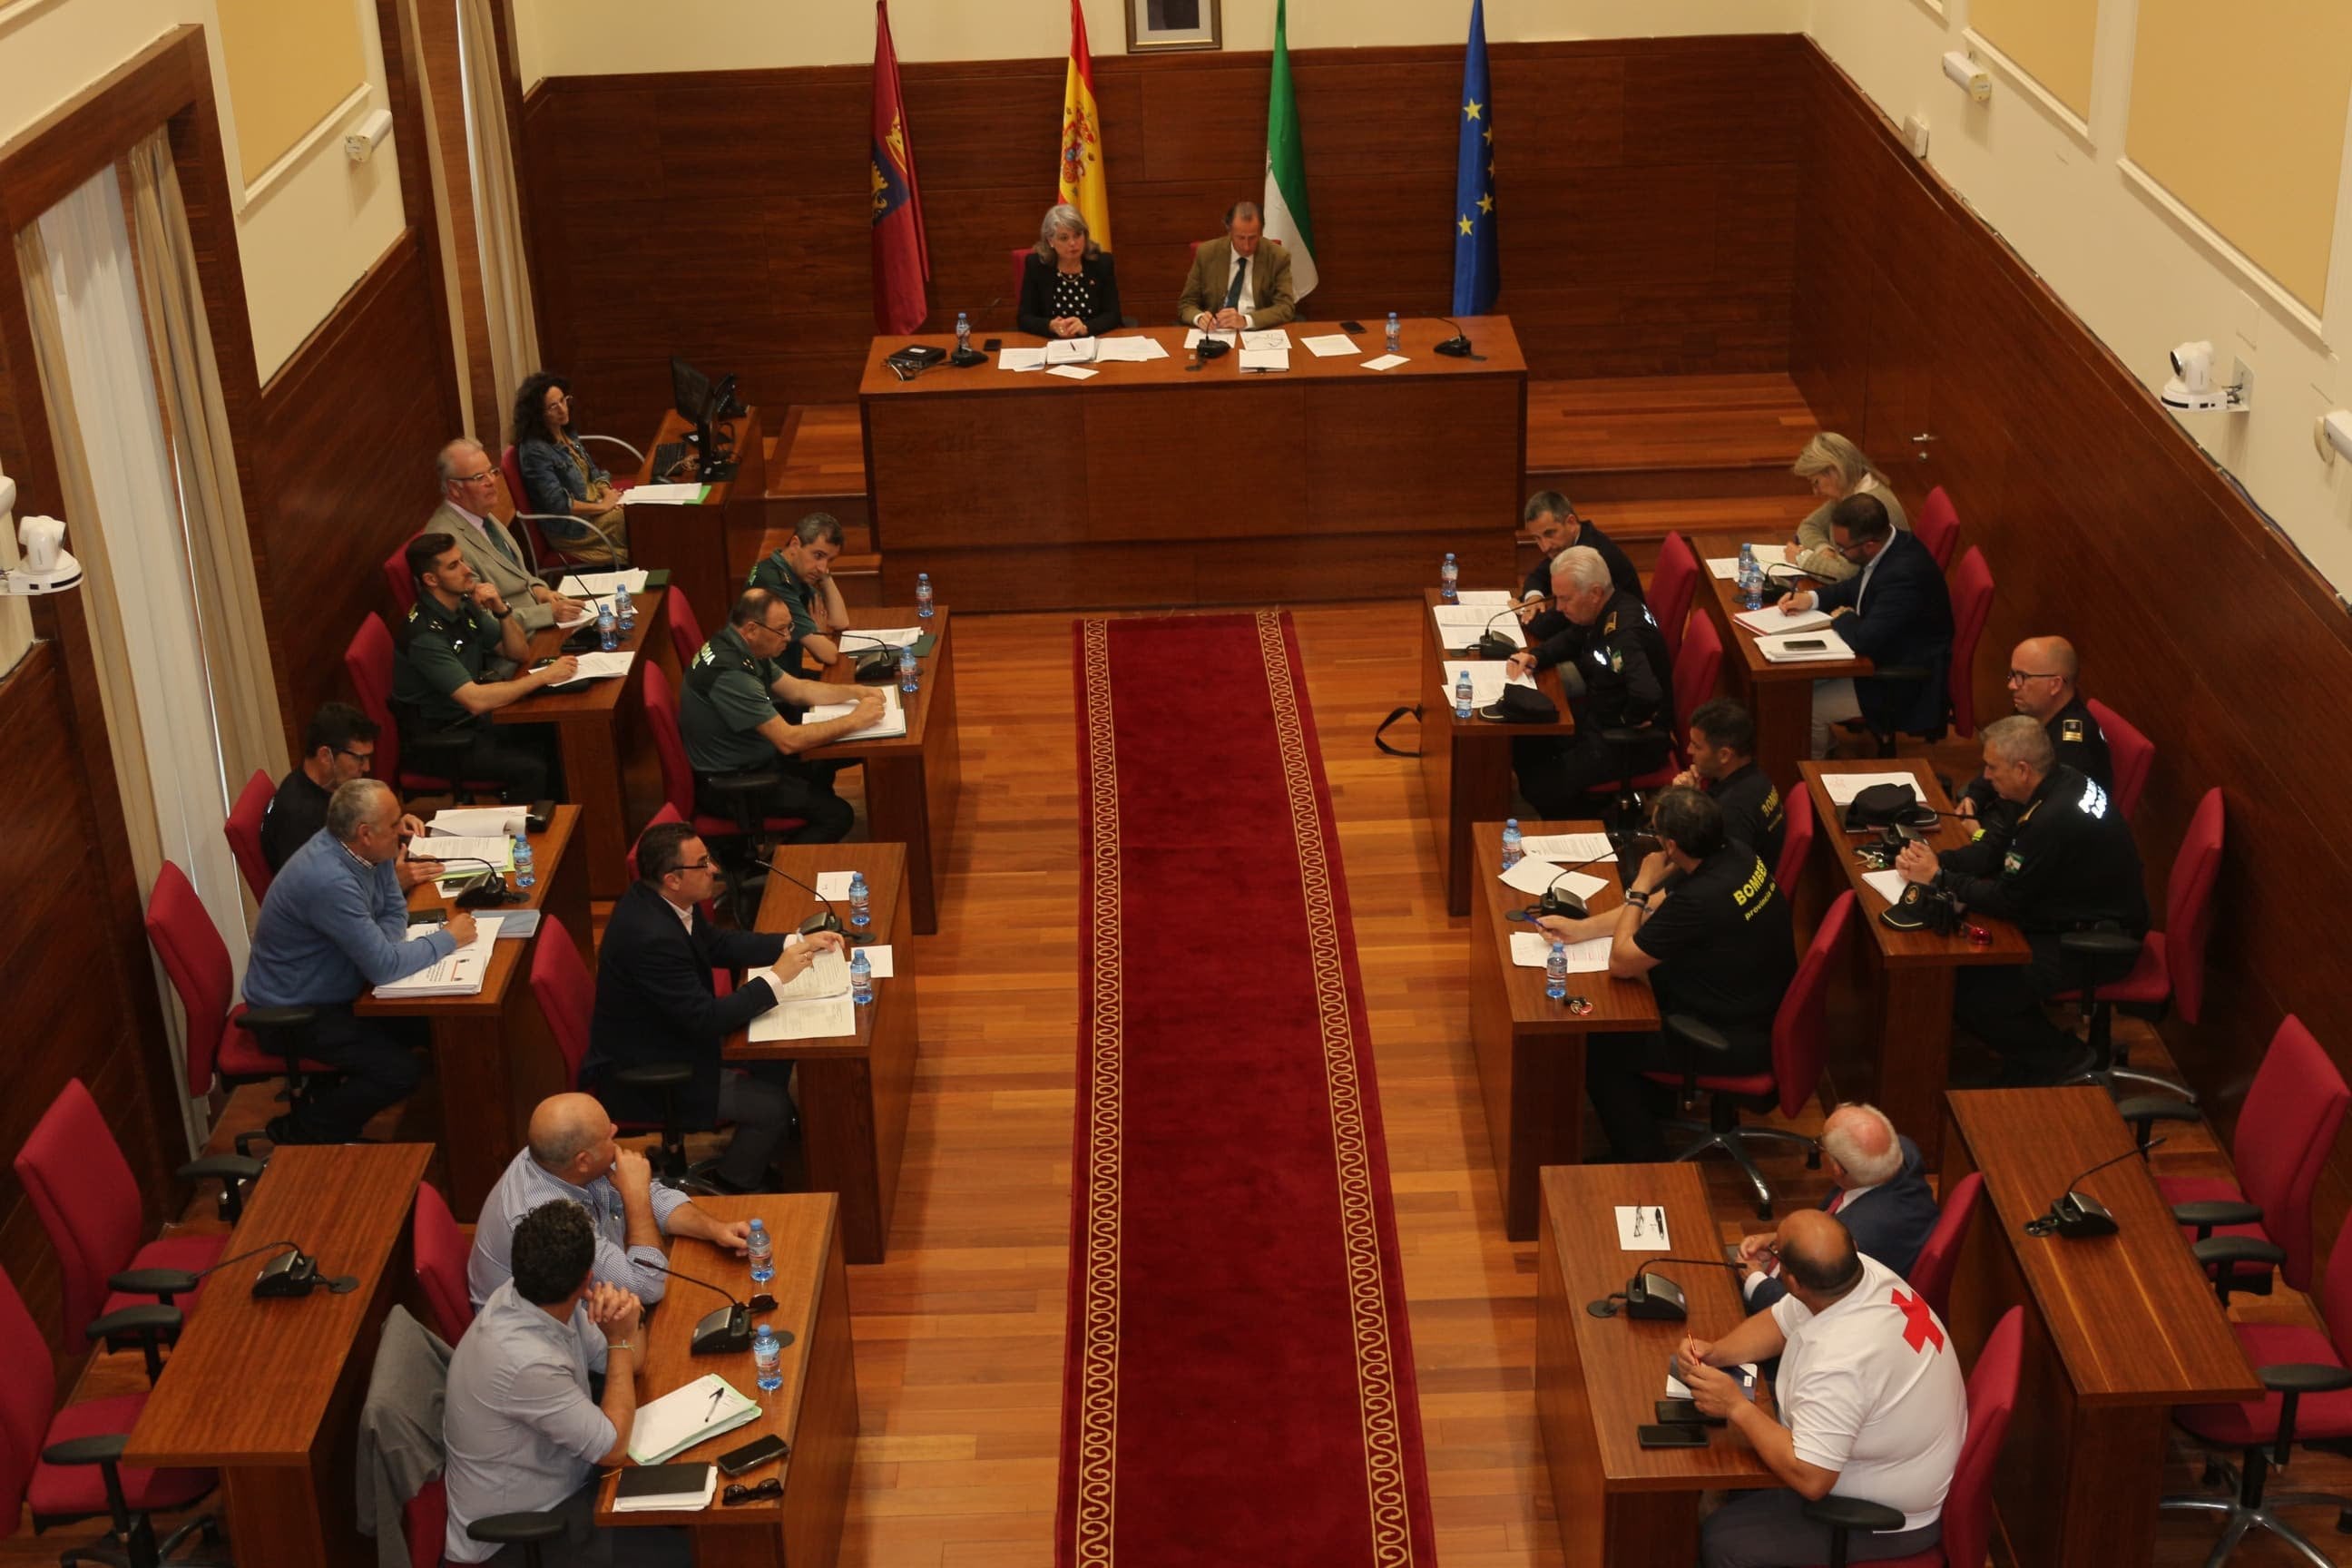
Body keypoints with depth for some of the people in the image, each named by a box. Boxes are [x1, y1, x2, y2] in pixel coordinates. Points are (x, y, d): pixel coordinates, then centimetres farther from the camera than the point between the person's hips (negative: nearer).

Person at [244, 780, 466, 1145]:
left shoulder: (368, 851, -7)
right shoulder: (330, 881, -35)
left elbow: (394, 910, 6)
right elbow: (384, 967, -32)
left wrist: (384, 948, -16)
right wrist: (447, 938, -18)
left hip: (334, 989, 9)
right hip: (292, 1012, -9)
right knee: (402, 1071, -18)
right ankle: (299, 1133, 1)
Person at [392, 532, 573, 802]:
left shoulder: (464, 604, 1)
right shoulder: (425, 634, -26)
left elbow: (519, 653, 7)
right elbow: (476, 701, -31)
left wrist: (502, 611, -12)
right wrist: (545, 676, -26)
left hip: (475, 718, 8)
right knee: (532, 771, -25)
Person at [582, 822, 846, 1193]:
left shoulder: (655, 900, -6)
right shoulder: (651, 937, -35)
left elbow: (719, 944, 10)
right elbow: (706, 1019, -29)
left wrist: (795, 943, 0)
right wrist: (776, 978, -22)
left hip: (666, 1037, 10)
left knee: (776, 1056, 13)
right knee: (773, 1107, -6)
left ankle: (751, 1161, 29)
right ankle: (733, 1192, 16)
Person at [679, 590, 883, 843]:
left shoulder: (742, 647, -2)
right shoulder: (728, 672, -31)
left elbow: (796, 689, 12)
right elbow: (788, 741, -30)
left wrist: (856, 692, -1)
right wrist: (854, 720, -22)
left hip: (745, 757, 10)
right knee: (836, 815, -13)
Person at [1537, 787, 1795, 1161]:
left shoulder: (1702, 898, -34)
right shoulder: (1734, 856, -6)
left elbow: (1620, 964, -22)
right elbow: (1656, 907, 10)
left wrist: (1640, 887, -15)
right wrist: (1581, 927, 7)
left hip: (1741, 1043, -9)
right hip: (1757, 1007, 9)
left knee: (1598, 1050, 1)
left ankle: (1645, 1161, 16)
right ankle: (1652, 1102, 39)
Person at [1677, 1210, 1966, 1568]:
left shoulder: (1838, 1363, -41)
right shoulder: (1861, 1271, -15)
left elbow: (1810, 1479, -36)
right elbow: (1781, 1322, 3)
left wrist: (1736, 1407, -27)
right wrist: (1713, 1352, -13)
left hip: (1889, 1516, -9)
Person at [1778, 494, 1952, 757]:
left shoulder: (1905, 573, -35)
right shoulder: (1890, 543, -6)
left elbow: (1865, 639, -36)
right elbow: (1858, 587, 13)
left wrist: (1843, 618, -14)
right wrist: (1811, 598, -3)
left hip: (1905, 683, -10)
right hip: (1882, 652, 10)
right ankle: (1825, 745, 28)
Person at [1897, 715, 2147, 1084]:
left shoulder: (2056, 818, -30)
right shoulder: (2047, 788, 0)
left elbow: (2006, 901, -23)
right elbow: (1992, 850, 7)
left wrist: (1938, 877, -13)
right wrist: (1937, 860, -10)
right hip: (2075, 919, 10)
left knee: (1971, 995, -16)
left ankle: (2063, 1061, 5)